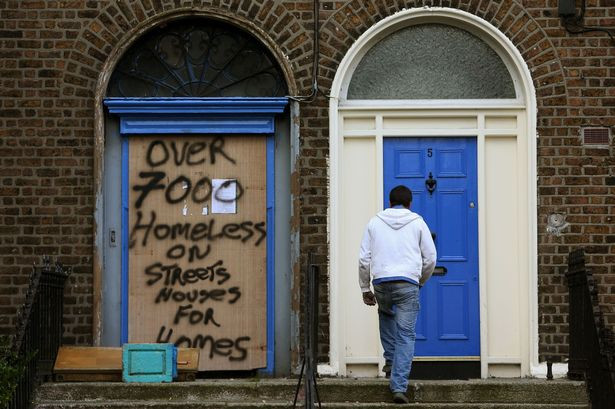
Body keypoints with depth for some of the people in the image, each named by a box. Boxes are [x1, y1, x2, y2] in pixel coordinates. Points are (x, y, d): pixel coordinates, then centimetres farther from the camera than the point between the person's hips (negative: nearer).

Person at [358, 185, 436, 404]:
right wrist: (421, 281, 26)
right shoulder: (417, 222, 9)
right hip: (408, 283, -2)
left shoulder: (375, 222, 12)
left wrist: (365, 288, 16)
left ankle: (390, 359, 29)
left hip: (381, 282, 2)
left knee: (386, 314, 34)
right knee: (406, 335, -1)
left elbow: (364, 258, 8)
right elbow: (430, 258, 9)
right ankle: (399, 386, -9)